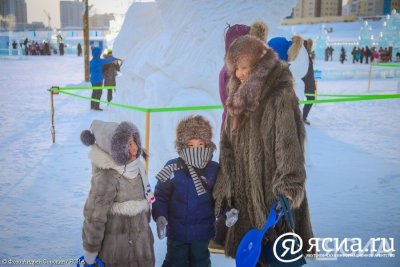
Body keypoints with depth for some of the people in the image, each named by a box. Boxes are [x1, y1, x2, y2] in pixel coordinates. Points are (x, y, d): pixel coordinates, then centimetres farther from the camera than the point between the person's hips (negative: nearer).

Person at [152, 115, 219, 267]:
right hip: (176, 231, -1)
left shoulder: (214, 169, -10)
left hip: (202, 232, 1)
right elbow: (161, 196, -11)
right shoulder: (172, 168, -15)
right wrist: (160, 216, -24)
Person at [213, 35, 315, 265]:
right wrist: (224, 189, 10)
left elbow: (289, 148, -18)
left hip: (272, 193, -7)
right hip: (245, 193, 7)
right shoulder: (240, 97, 10)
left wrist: (286, 194, -22)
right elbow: (228, 147, 12)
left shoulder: (281, 98, -14)